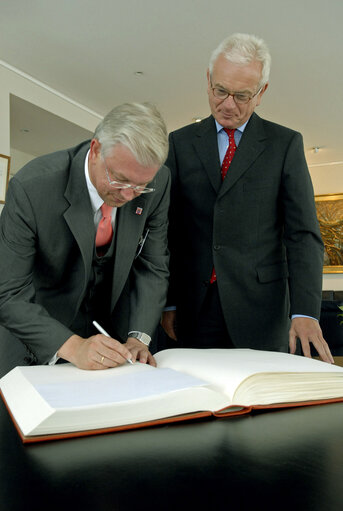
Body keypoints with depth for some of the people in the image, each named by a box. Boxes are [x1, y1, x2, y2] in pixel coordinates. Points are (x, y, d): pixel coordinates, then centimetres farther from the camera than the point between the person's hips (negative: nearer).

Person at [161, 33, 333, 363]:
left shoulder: (285, 144, 4)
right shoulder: (180, 143, 9)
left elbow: (302, 233, -3)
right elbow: (168, 228, 6)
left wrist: (305, 311, -15)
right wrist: (168, 302, 0)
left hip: (259, 311, -1)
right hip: (196, 309, 1)